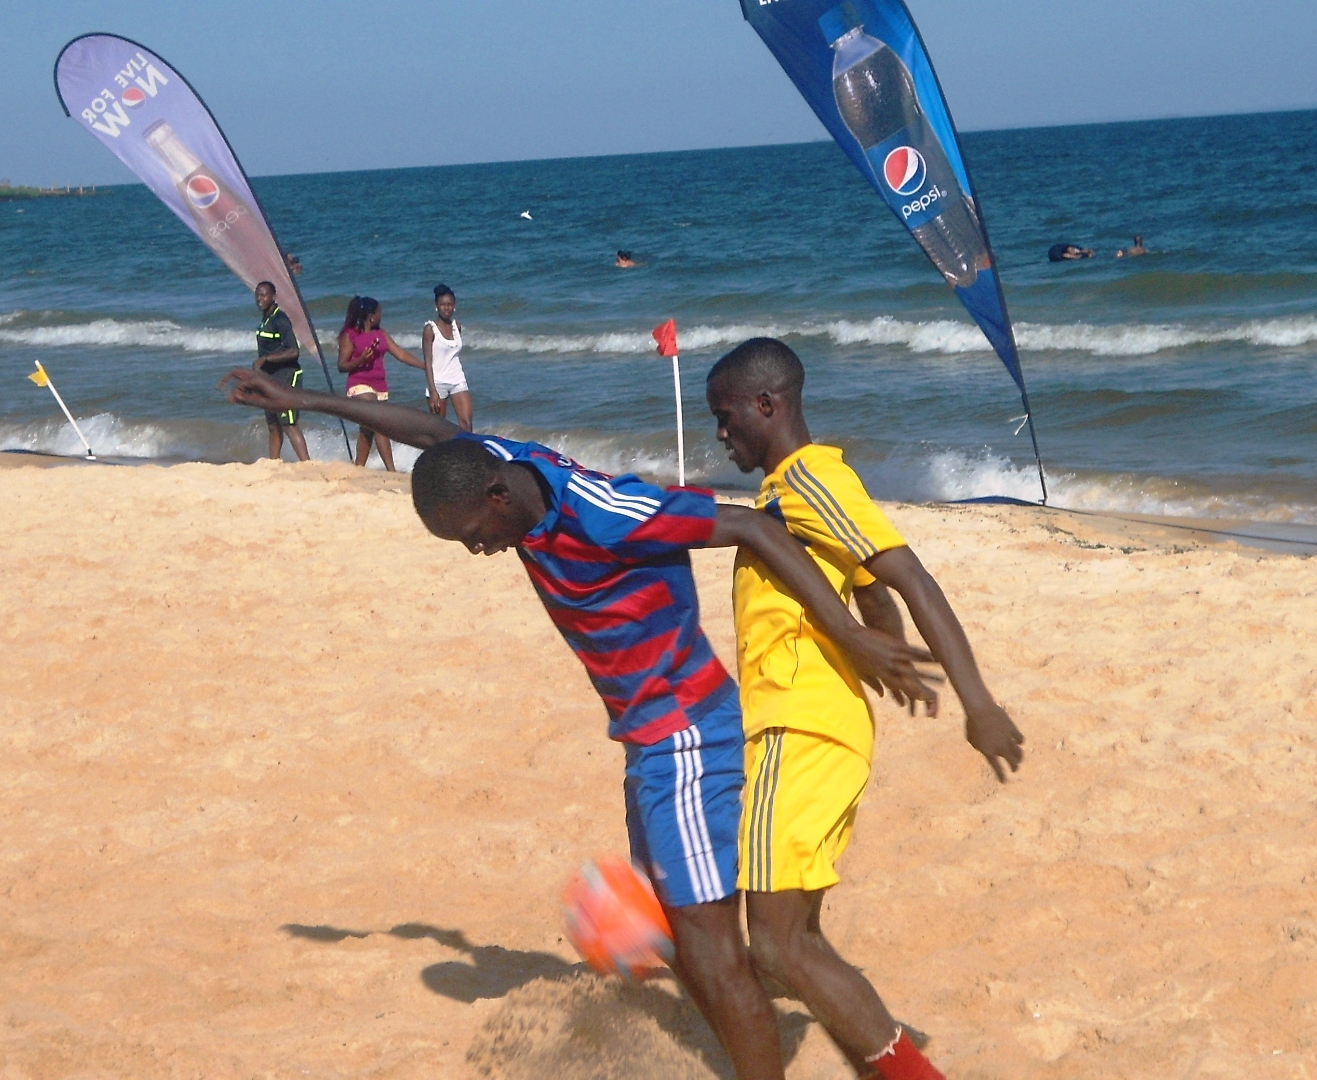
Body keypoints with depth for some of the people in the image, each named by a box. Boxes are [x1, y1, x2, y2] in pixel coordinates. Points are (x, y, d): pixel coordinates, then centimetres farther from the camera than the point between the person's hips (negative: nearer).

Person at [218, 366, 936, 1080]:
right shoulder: (505, 465, 0)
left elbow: (754, 530, -24)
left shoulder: (601, 514, -24)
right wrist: (301, 400, 28)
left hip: (683, 735, -9)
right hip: (650, 738, 9)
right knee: (687, 939, 11)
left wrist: (853, 639, -27)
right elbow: (436, 433, 20)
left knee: (710, 947, -10)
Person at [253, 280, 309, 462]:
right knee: (273, 425, 13)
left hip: (285, 378, -10)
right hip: (271, 379, 10)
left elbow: (293, 352, -23)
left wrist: (265, 358, -21)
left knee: (289, 424, -15)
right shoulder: (265, 319, 14)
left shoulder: (280, 320, -15)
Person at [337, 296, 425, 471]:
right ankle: (391, 470, -24)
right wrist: (360, 360, -24)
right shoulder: (349, 336, -5)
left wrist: (427, 366, 9)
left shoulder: (381, 334, 14)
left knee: (368, 429, 10)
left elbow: (401, 354, 14)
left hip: (380, 386, 7)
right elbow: (342, 365, -6)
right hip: (360, 386, -7)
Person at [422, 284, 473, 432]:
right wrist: (433, 391, -17)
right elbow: (428, 361, -11)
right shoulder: (430, 329, -8)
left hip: (458, 381, 4)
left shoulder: (457, 327, 8)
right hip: (438, 382, -4)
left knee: (466, 422, -9)